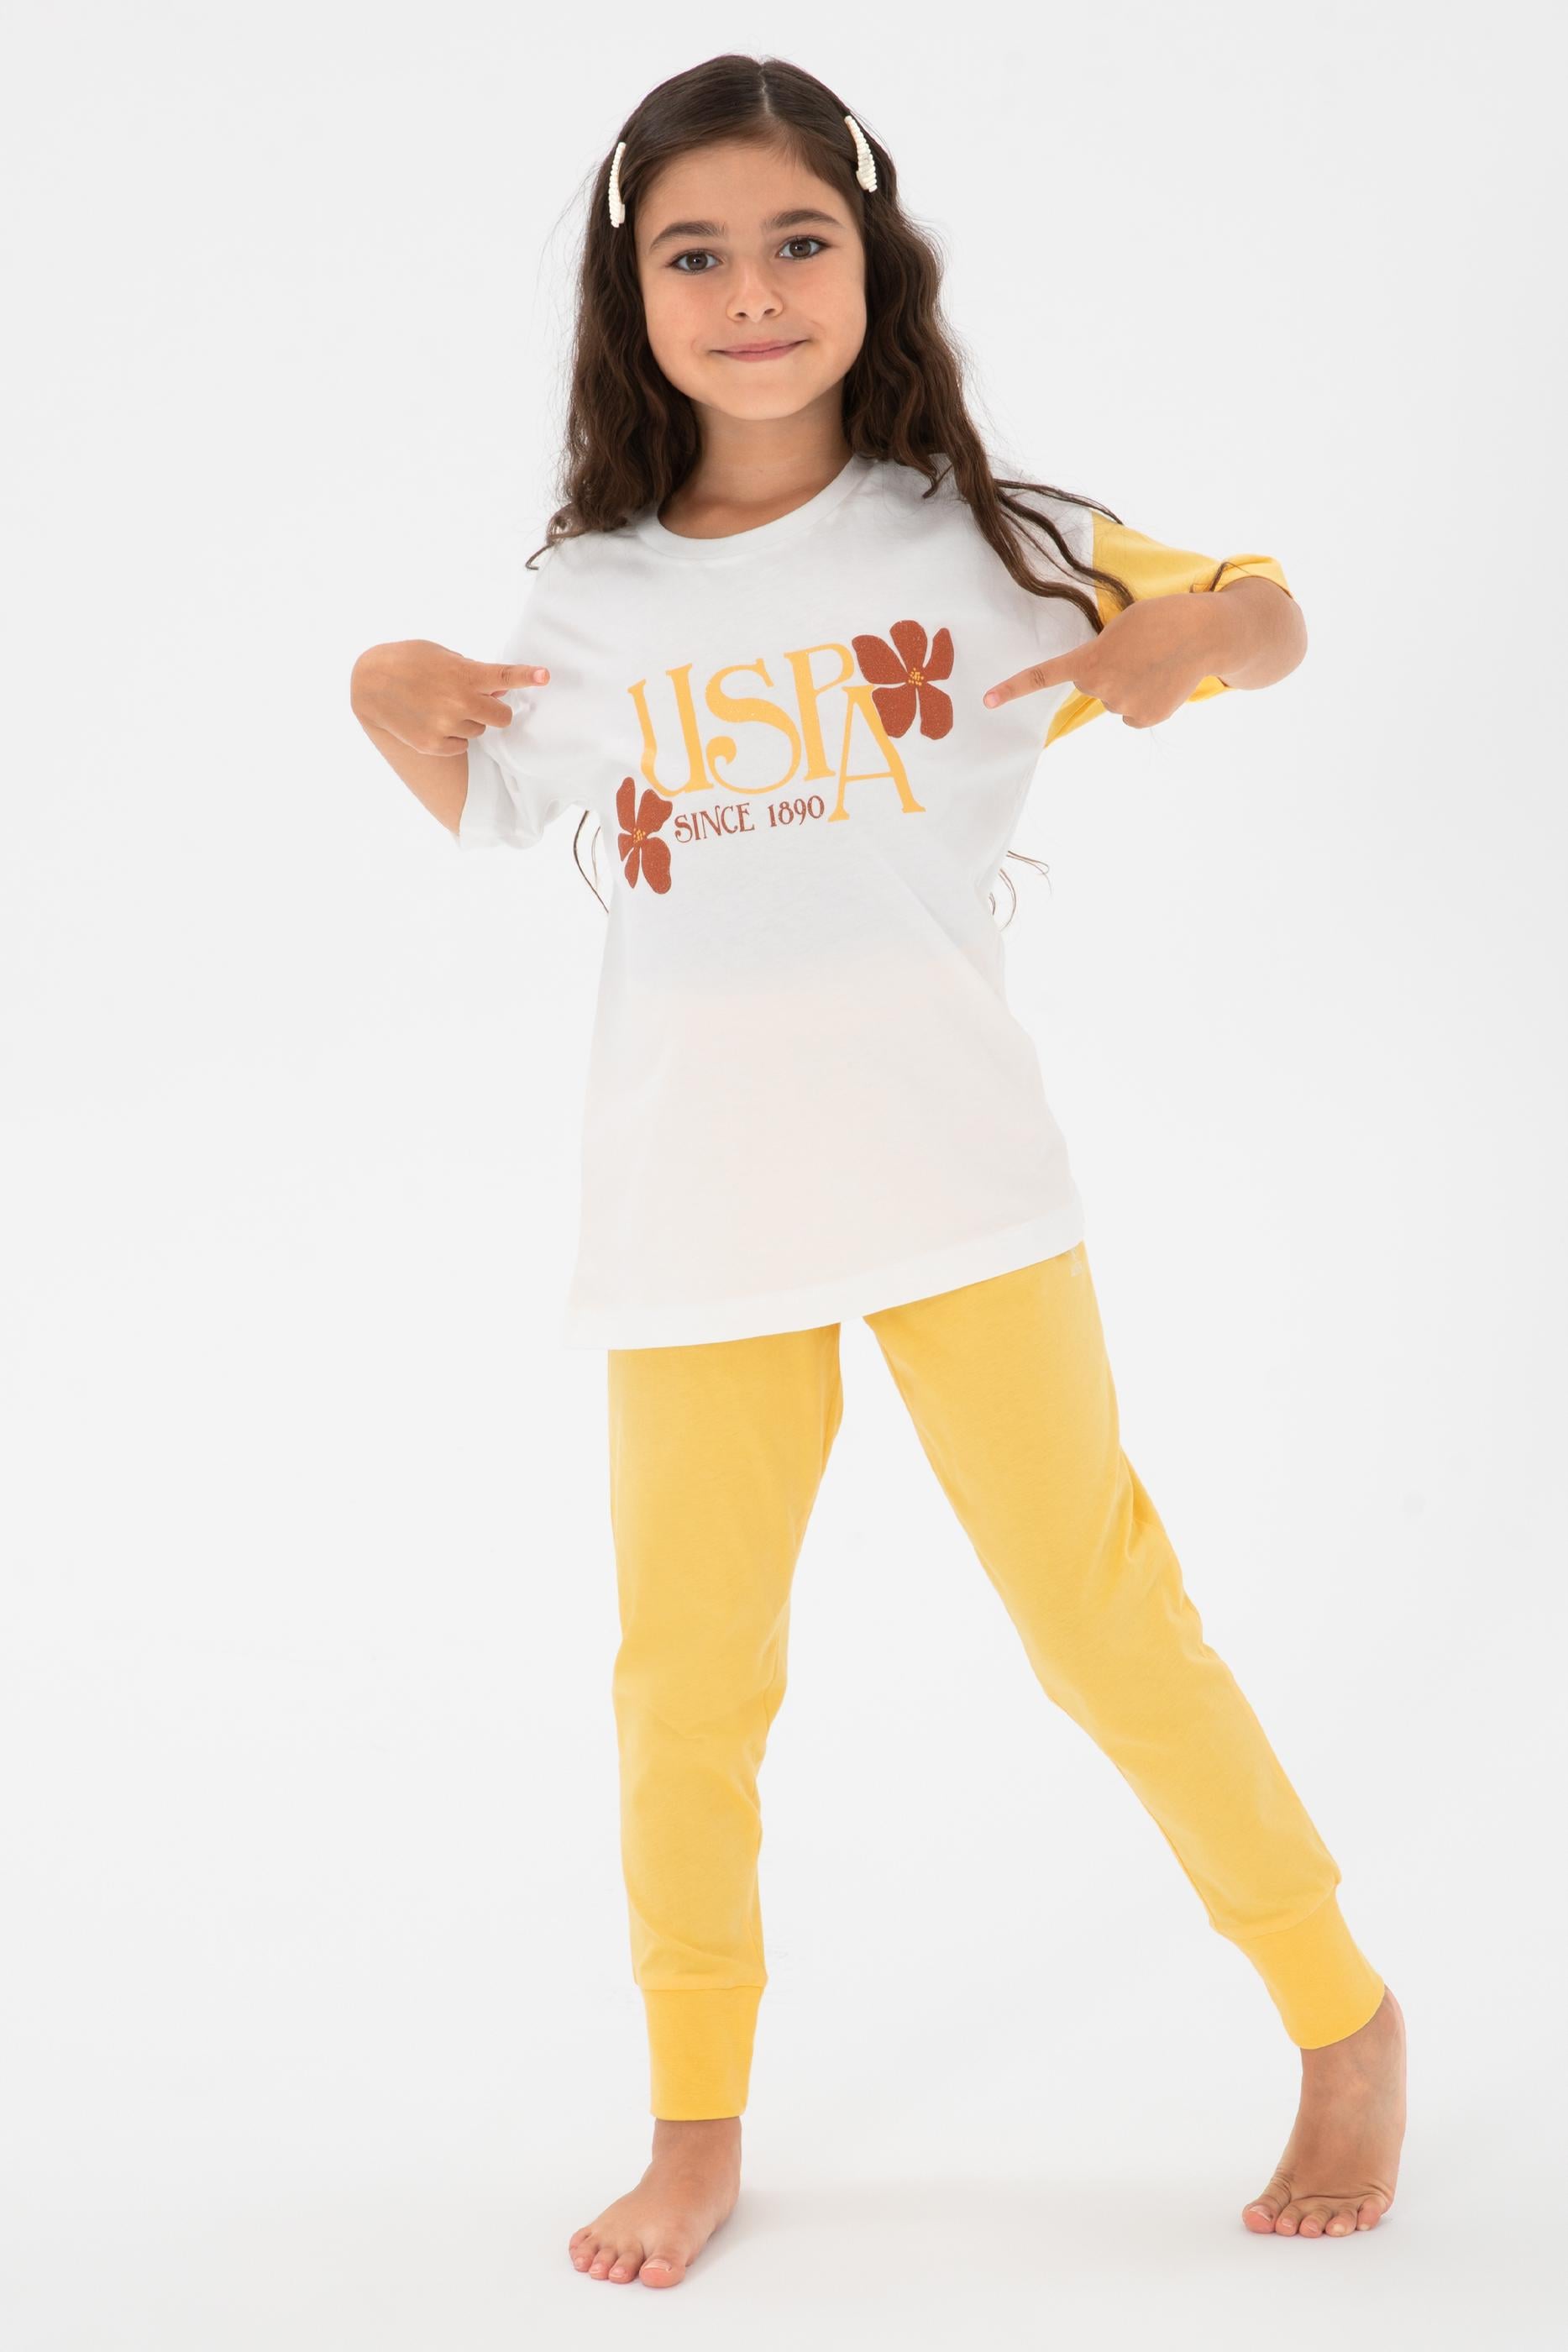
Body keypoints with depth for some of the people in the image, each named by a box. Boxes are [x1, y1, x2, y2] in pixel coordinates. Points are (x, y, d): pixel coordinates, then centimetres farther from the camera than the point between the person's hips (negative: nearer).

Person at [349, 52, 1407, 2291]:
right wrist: (387, 696, 5)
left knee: (1104, 1620, 2)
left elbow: (1266, 616, 11)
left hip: (957, 1182, -2)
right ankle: (698, 2125, 26)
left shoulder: (973, 539, 1)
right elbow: (493, 802, 24)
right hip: (692, 1216, 2)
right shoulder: (595, 600, 7)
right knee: (685, 1682, 7)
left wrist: (1196, 628, -12)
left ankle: (1347, 2022, 21)